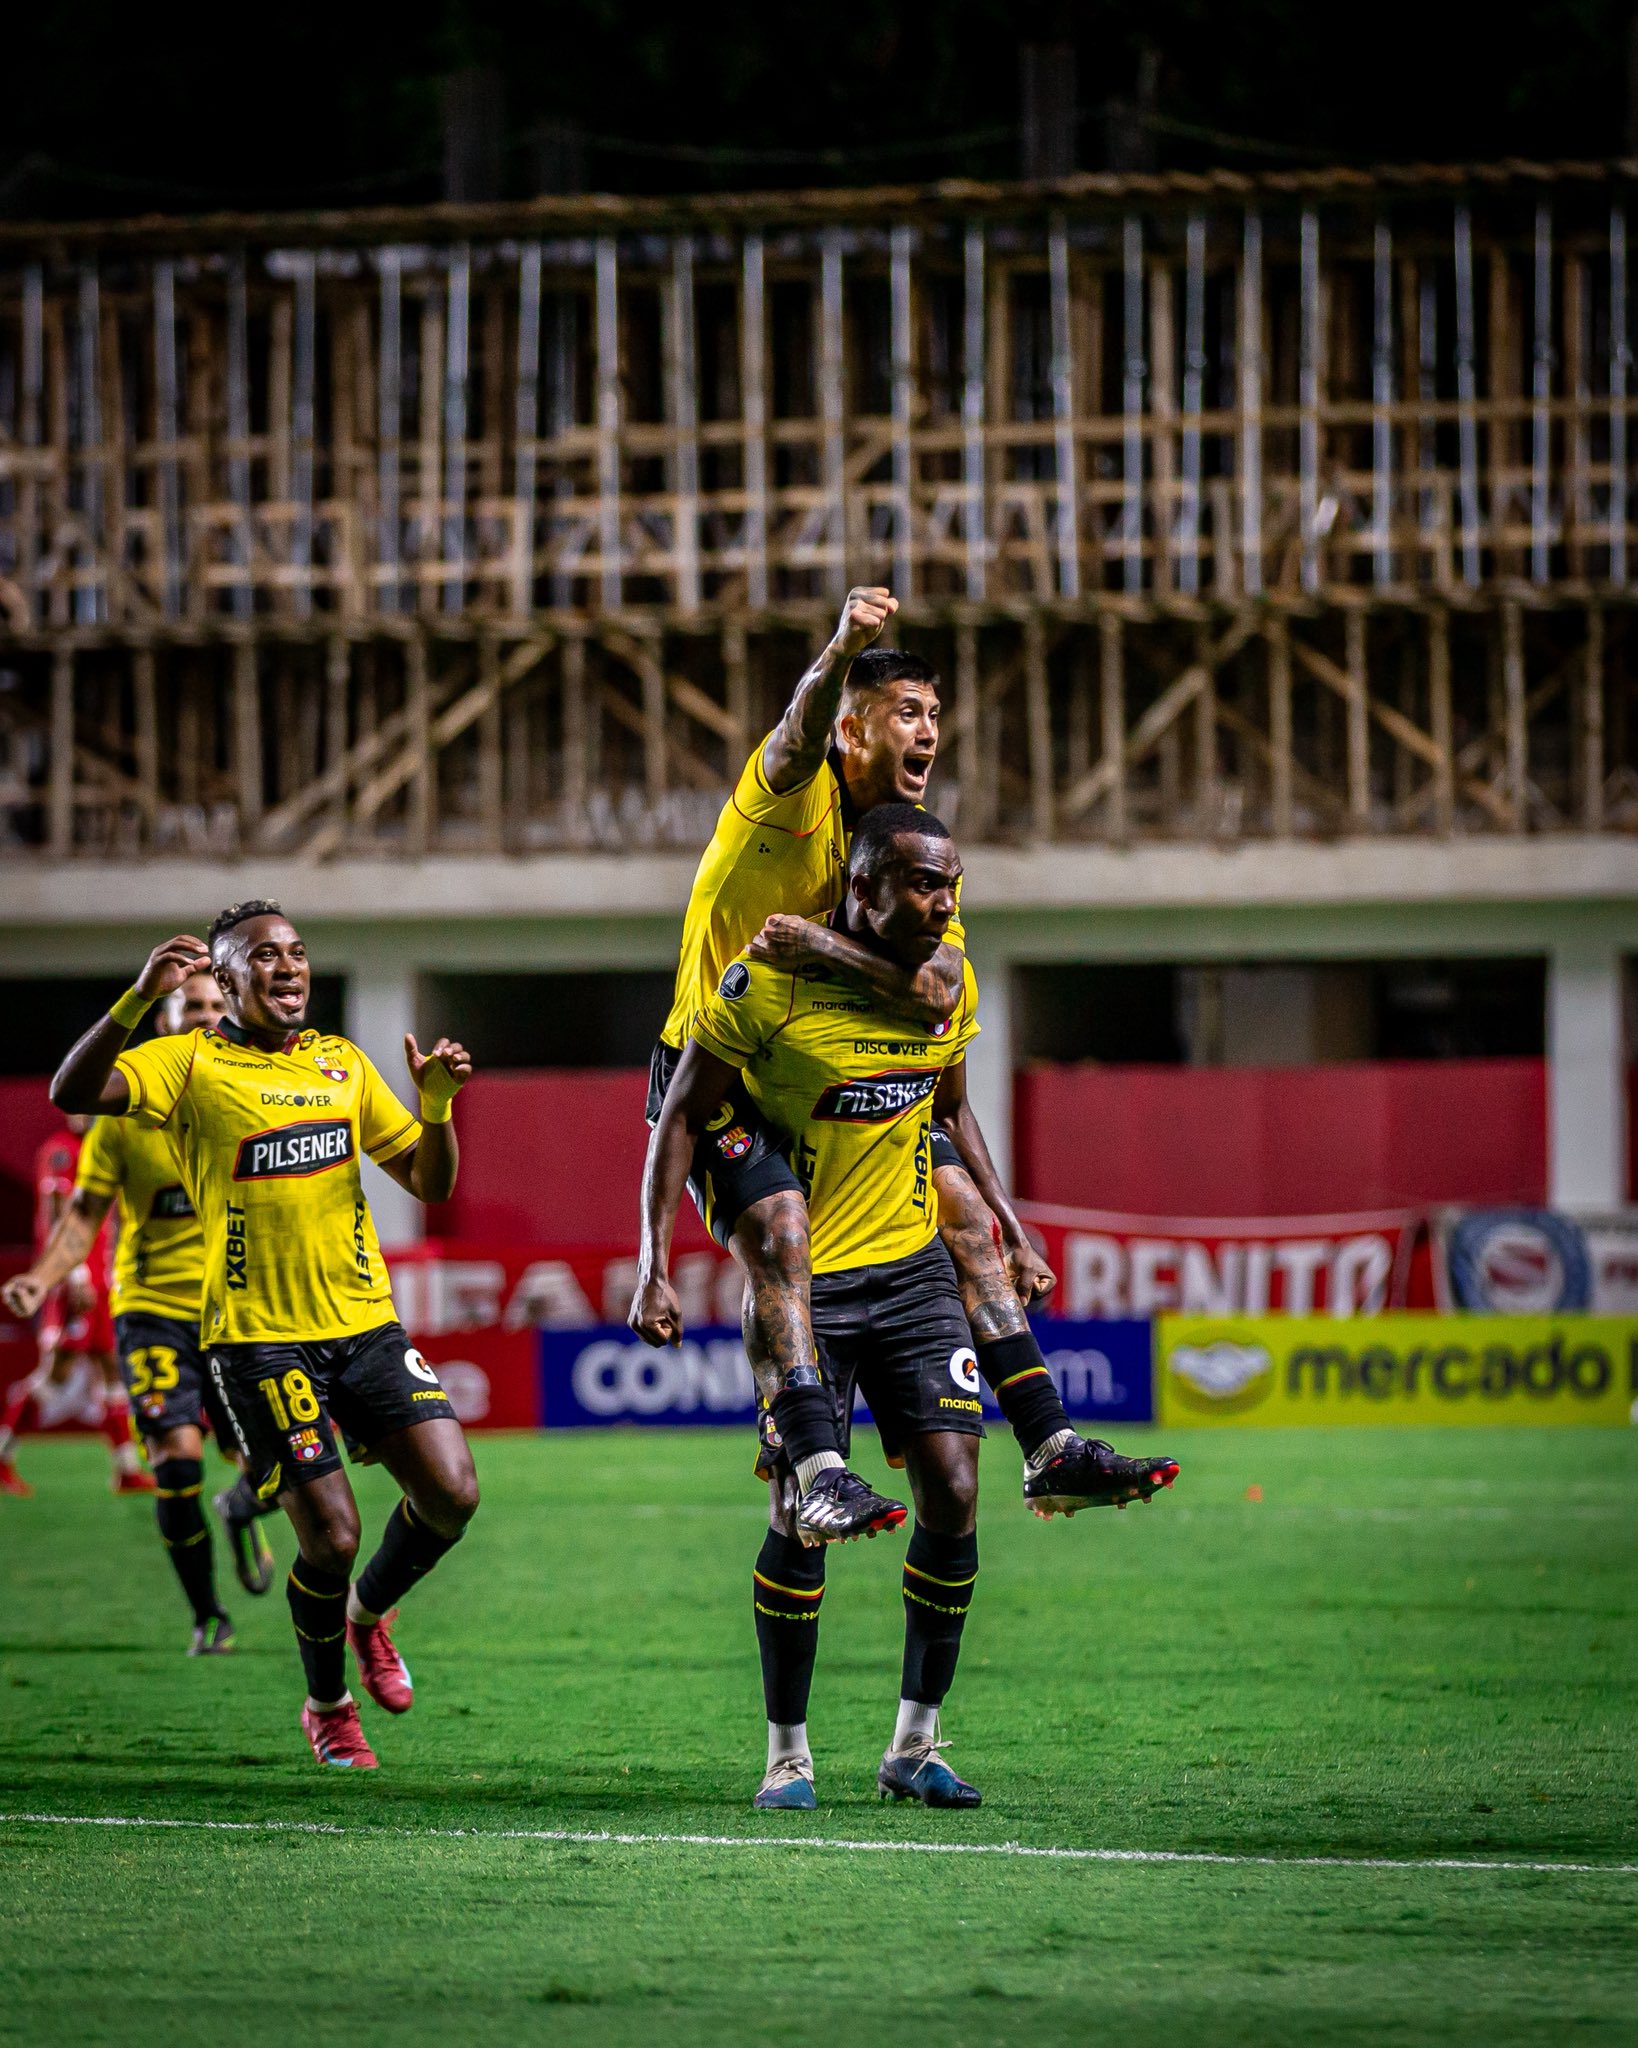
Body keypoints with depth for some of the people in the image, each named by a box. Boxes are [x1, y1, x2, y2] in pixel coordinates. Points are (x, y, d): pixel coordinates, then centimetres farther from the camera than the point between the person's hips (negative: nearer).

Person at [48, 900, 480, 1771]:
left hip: (365, 1322, 5)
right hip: (257, 1334, -5)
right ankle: (327, 1706, 17)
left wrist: (437, 1103, -4)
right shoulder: (192, 1064, -2)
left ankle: (370, 1611, 24)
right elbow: (73, 1093, -18)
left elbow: (430, 1184, 15)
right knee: (331, 1535, -9)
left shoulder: (342, 1062, 13)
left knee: (452, 1492, -8)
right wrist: (139, 998, -31)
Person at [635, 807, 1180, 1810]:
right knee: (801, 1512, -8)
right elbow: (684, 1118, -7)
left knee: (952, 1497, -5)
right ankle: (789, 1754, 7)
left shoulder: (948, 982, 2)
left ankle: (915, 1746, 8)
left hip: (913, 1268, 4)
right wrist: (655, 1268, -13)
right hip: (802, 1279, -4)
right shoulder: (768, 983, -14)